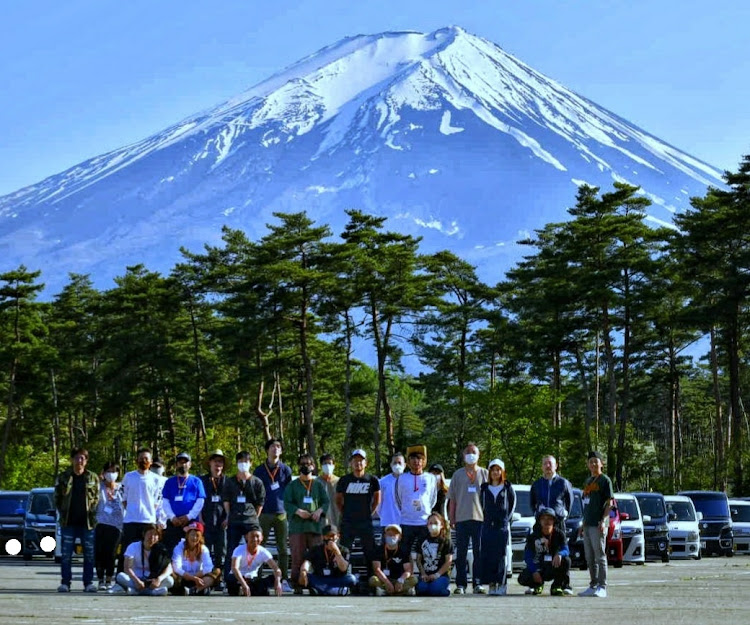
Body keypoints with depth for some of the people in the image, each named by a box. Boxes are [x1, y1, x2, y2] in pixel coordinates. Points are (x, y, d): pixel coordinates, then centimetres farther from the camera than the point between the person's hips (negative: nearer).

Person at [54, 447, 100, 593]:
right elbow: (57, 498, 9)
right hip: (68, 522, 0)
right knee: (66, 554, 1)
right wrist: (62, 513, 1)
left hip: (87, 521, 0)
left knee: (89, 554, 3)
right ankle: (65, 582, 6)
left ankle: (89, 582, 9)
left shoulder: (92, 478, 5)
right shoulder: (63, 477, 5)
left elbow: (97, 498, 8)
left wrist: (92, 512, -2)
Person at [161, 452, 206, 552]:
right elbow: (165, 502, 7)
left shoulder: (196, 481, 10)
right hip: (173, 523, 1)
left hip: (191, 521, -1)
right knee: (171, 549, -3)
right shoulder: (169, 482, 14)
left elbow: (200, 502, 2)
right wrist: (172, 517, -8)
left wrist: (189, 516, -9)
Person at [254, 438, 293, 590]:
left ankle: (284, 579, 3)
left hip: (281, 513, 1)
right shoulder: (259, 470, 9)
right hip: (264, 514, -1)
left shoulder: (285, 470, 10)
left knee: (283, 549, 1)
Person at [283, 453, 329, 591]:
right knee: (297, 557, -7)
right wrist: (298, 511, -12)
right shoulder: (292, 485, 13)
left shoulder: (319, 485, 17)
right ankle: (297, 585, -5)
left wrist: (319, 511, -9)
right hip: (297, 526, -1)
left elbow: (326, 502, 11)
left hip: (316, 525, 1)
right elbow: (287, 503, 5)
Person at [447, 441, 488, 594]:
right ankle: (460, 584, 2)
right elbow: (452, 499, 12)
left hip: (480, 518, 0)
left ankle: (478, 583, 2)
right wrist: (451, 518, 4)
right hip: (461, 518, 1)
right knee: (461, 553, 0)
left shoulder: (484, 474, 11)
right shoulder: (458, 475, 12)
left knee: (480, 553, -2)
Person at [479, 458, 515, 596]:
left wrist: (507, 519, -2)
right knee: (487, 556, -4)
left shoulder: (508, 487, 7)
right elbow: (481, 506, 15)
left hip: (502, 526, -2)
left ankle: (502, 584, -5)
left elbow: (512, 505, 7)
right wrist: (485, 520, 4)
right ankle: (492, 584, -1)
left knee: (501, 555, -7)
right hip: (487, 526, 2)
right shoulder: (484, 488, 13)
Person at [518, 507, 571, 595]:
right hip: (538, 567, 0)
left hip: (554, 568, 0)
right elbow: (528, 556, -8)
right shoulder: (533, 536, -3)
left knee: (566, 560, -30)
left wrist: (559, 554, -40)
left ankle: (556, 587, -7)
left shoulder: (559, 534, -1)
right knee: (523, 579, -27)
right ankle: (537, 584, 12)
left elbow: (566, 550, -14)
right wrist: (534, 571, -24)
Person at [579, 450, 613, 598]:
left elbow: (609, 503, -9)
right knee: (589, 557, 10)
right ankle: (593, 586, 15)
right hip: (587, 524, 8)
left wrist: (603, 521, -19)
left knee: (600, 556, -9)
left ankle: (602, 587, -9)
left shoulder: (605, 480, -3)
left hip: (598, 525, -8)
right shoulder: (587, 481, 20)